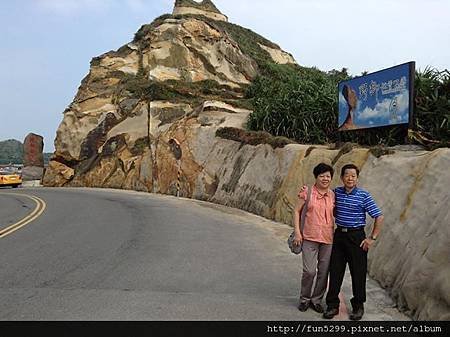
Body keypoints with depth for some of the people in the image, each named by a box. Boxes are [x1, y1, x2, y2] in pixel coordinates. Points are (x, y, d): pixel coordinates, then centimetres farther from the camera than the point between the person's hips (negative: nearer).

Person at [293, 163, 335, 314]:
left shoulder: (332, 195, 5)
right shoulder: (307, 191, -4)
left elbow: (332, 215, 14)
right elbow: (297, 211, 1)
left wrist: (335, 234, 9)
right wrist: (297, 232, -5)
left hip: (327, 238, 3)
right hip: (310, 237, -3)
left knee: (324, 272, 9)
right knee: (309, 271, -5)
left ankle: (316, 300, 26)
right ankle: (304, 299, 17)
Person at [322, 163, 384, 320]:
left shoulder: (363, 196, -8)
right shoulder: (336, 192, 4)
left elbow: (379, 217, -8)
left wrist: (372, 238, -10)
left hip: (356, 236, -3)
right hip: (339, 235, 4)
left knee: (358, 272, 4)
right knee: (335, 271, 6)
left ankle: (358, 306, 20)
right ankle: (332, 305, 16)